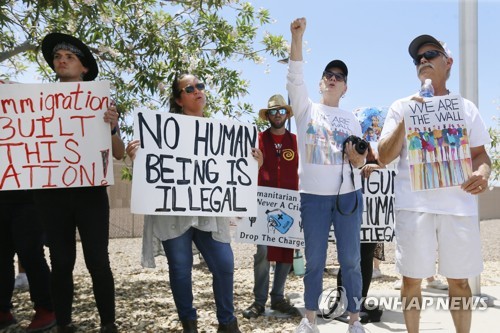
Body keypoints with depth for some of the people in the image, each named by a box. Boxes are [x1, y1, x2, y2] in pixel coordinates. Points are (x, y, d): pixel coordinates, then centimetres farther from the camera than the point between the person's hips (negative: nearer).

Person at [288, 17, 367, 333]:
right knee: (314, 261, 6)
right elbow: (295, 78, -8)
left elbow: (361, 161, 12)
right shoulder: (307, 109, 8)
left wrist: (357, 157, -12)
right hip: (313, 196, -1)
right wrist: (298, 37, -17)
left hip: (348, 196, 2)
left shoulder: (351, 119, 13)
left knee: (351, 260, 6)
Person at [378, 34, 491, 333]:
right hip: (415, 204, -1)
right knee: (412, 279, 5)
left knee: (459, 280, 9)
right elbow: (384, 157, 2)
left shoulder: (466, 107, 13)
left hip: (459, 204, 1)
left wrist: (483, 173, -10)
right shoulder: (402, 106, 8)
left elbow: (480, 153, 13)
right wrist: (406, 120, -10)